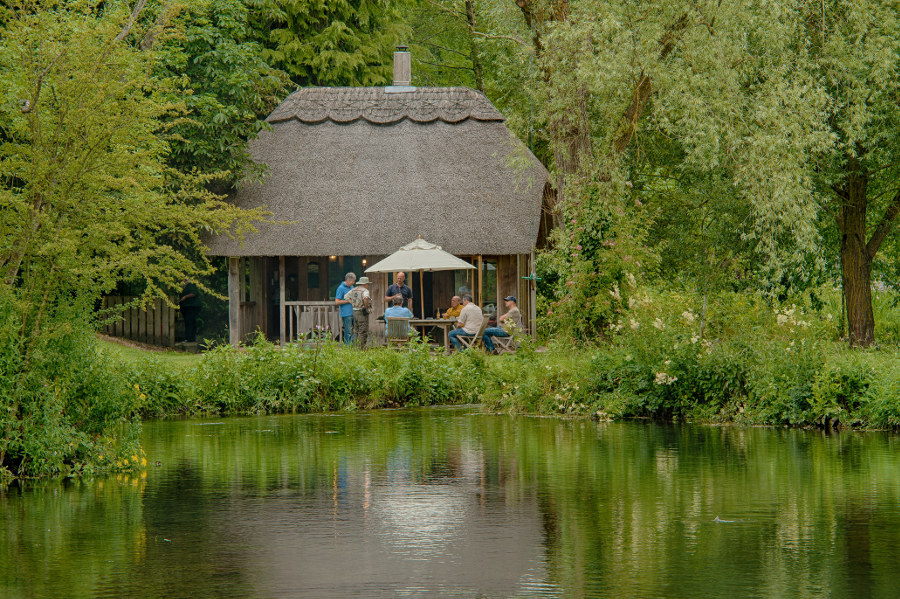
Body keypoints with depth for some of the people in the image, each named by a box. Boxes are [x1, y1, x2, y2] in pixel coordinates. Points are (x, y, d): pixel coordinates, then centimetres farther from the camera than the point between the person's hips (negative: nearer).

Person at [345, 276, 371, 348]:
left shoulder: (353, 290, 12)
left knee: (356, 332, 15)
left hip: (354, 312, 8)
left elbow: (347, 296, 16)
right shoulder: (364, 290, -12)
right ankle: (361, 347, -7)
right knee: (363, 332, -5)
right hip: (362, 313, -8)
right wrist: (366, 306, -16)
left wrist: (352, 303, 9)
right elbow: (366, 298, -32)